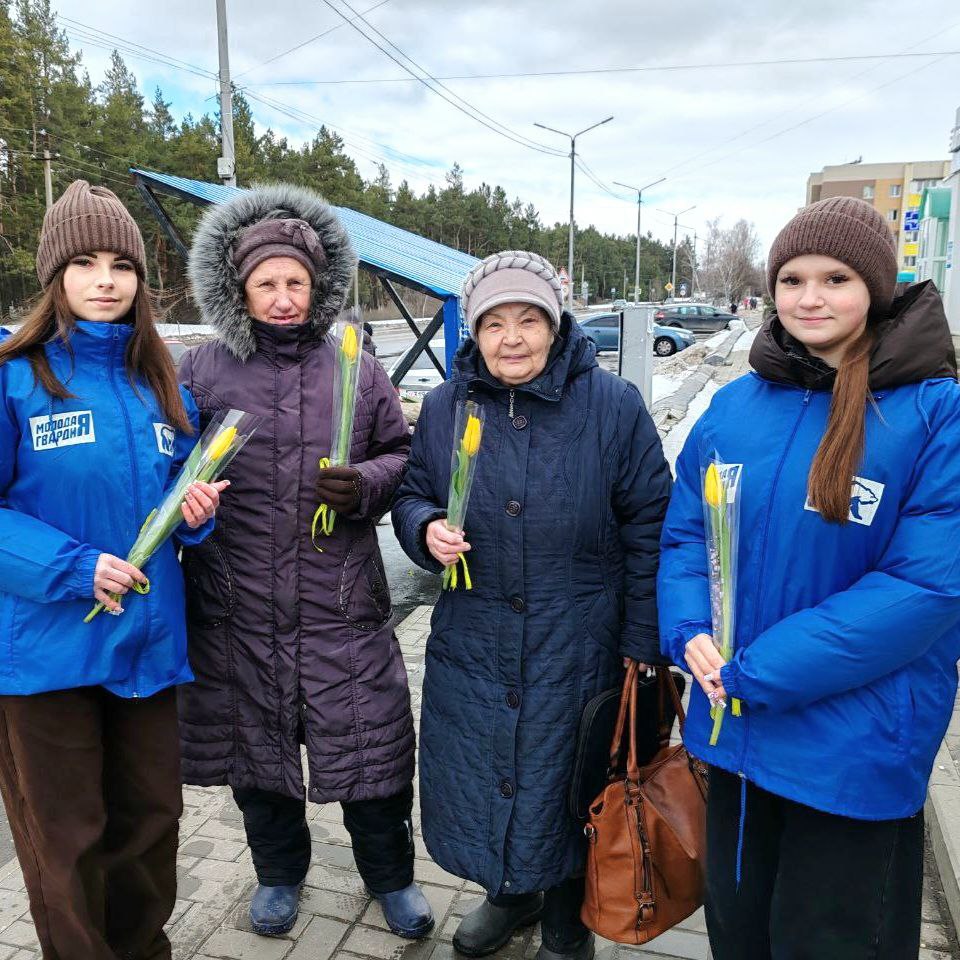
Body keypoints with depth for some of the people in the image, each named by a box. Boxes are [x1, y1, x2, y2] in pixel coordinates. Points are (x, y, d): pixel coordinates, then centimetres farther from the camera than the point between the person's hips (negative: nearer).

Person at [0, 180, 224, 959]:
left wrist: (197, 512, -7)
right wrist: (71, 568, -21)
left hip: (149, 639, 5)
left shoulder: (163, 386, 8)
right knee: (65, 843, 11)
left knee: (150, 820, 18)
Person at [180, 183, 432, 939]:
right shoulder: (202, 372, 1)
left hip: (343, 609, 0)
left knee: (373, 747, 8)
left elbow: (402, 456, 9)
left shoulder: (358, 370, 3)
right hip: (238, 610, 1)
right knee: (255, 749, 17)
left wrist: (366, 485, -11)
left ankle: (391, 875, 36)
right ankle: (280, 872, 45)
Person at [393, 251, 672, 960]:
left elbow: (649, 530, -6)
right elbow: (413, 496, 11)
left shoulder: (613, 405, -10)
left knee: (568, 788, 13)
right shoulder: (445, 407, -1)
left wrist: (642, 644, -6)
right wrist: (427, 530, -14)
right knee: (476, 779, 17)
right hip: (471, 643, 3)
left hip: (577, 648, -3)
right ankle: (510, 895, 49)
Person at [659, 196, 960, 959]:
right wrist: (691, 633, -14)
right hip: (733, 729, 5)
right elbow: (685, 531, 6)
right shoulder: (735, 406, 2)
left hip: (856, 751, -4)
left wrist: (757, 673, -21)